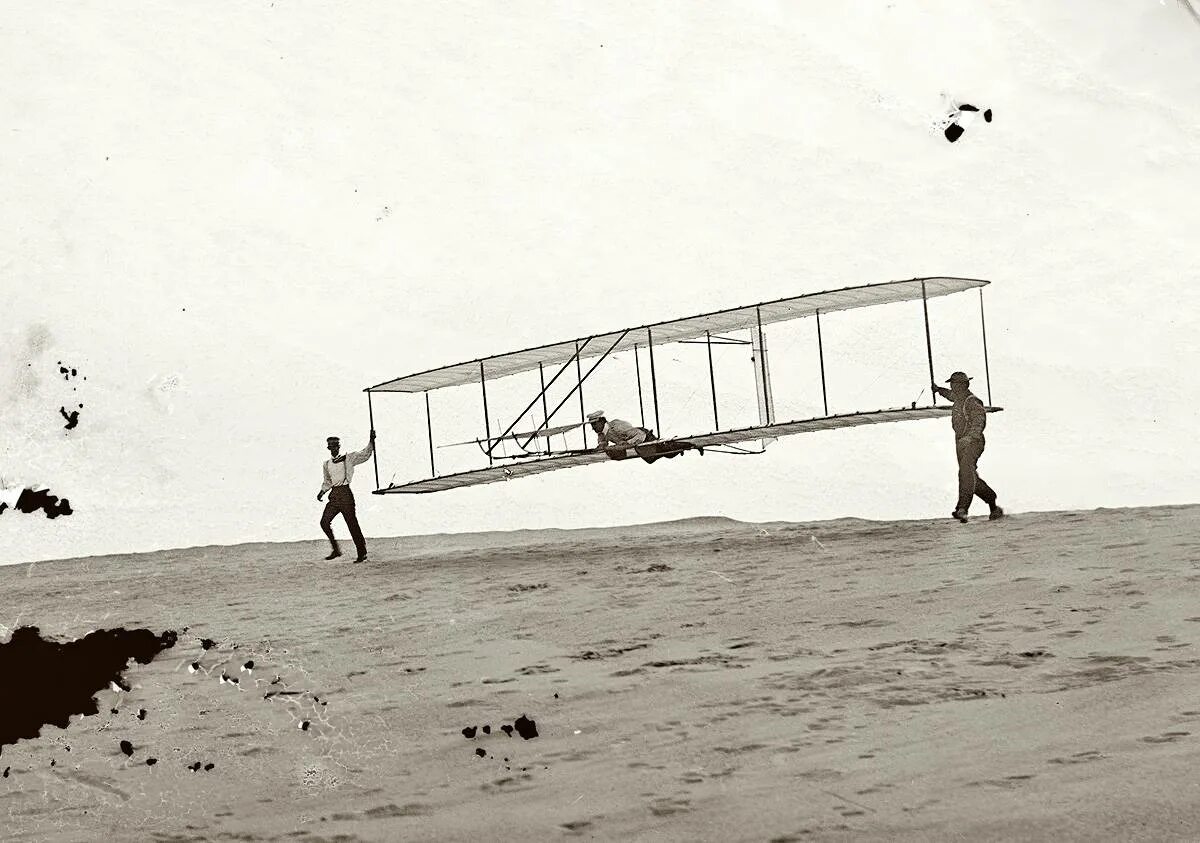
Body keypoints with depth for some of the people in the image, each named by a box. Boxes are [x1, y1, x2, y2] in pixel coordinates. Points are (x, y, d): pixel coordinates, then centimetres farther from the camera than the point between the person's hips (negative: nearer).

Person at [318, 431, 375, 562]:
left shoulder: (349, 458, 2)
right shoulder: (327, 464, 15)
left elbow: (365, 455, -7)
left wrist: (371, 442, -19)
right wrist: (322, 492, 11)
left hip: (345, 493, -5)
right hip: (334, 494, 5)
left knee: (352, 524, -6)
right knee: (324, 522, -6)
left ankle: (362, 553, 2)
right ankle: (336, 550, 7)